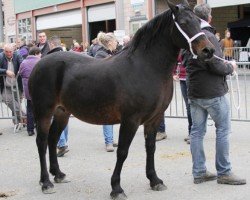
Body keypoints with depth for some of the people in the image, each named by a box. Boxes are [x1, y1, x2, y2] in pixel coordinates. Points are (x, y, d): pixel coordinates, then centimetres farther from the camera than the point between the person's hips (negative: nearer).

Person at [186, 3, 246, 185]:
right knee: (223, 129, 2)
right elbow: (216, 66, -21)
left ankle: (199, 172, 14)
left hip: (193, 92, 8)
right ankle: (224, 173, 5)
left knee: (197, 130, 9)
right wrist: (230, 67, -1)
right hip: (213, 92, -8)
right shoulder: (208, 36, -16)